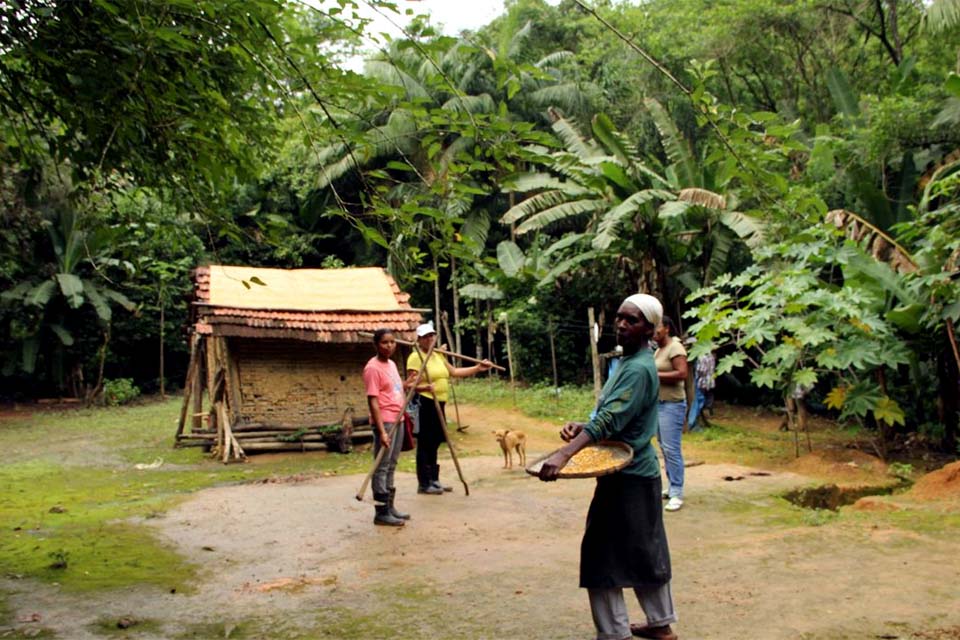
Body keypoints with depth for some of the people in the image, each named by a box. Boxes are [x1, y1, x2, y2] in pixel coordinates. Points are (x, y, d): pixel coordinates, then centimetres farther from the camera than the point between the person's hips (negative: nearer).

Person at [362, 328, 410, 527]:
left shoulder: (392, 364, 14)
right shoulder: (373, 368, -13)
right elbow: (373, 401, -17)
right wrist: (381, 430, -22)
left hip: (398, 420, 9)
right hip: (384, 422, -9)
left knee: (391, 466, 13)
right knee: (382, 467, -4)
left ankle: (390, 507, 20)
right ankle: (381, 512, 1)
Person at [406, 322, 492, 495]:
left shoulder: (437, 356, 17)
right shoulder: (415, 357, -10)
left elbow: (454, 371, 19)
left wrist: (478, 368, 15)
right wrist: (424, 387, -35)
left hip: (438, 403, 9)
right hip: (424, 404, -9)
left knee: (434, 443, 13)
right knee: (425, 443, -6)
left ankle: (433, 480, 22)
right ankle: (423, 484, -1)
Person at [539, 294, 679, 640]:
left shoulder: (639, 369, -20)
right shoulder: (629, 361, 11)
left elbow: (609, 418, -32)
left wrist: (564, 454, -41)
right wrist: (582, 427, -1)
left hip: (628, 475, -10)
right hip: (638, 471, 10)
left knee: (602, 554, -3)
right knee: (646, 550, 18)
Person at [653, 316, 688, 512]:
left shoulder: (675, 347, -12)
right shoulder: (659, 350, 16)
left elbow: (682, 374, -23)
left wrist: (655, 375, -19)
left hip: (672, 404, -10)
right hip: (659, 404, 10)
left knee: (671, 449, -10)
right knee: (664, 448, 12)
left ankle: (677, 493, -7)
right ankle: (673, 487, 19)